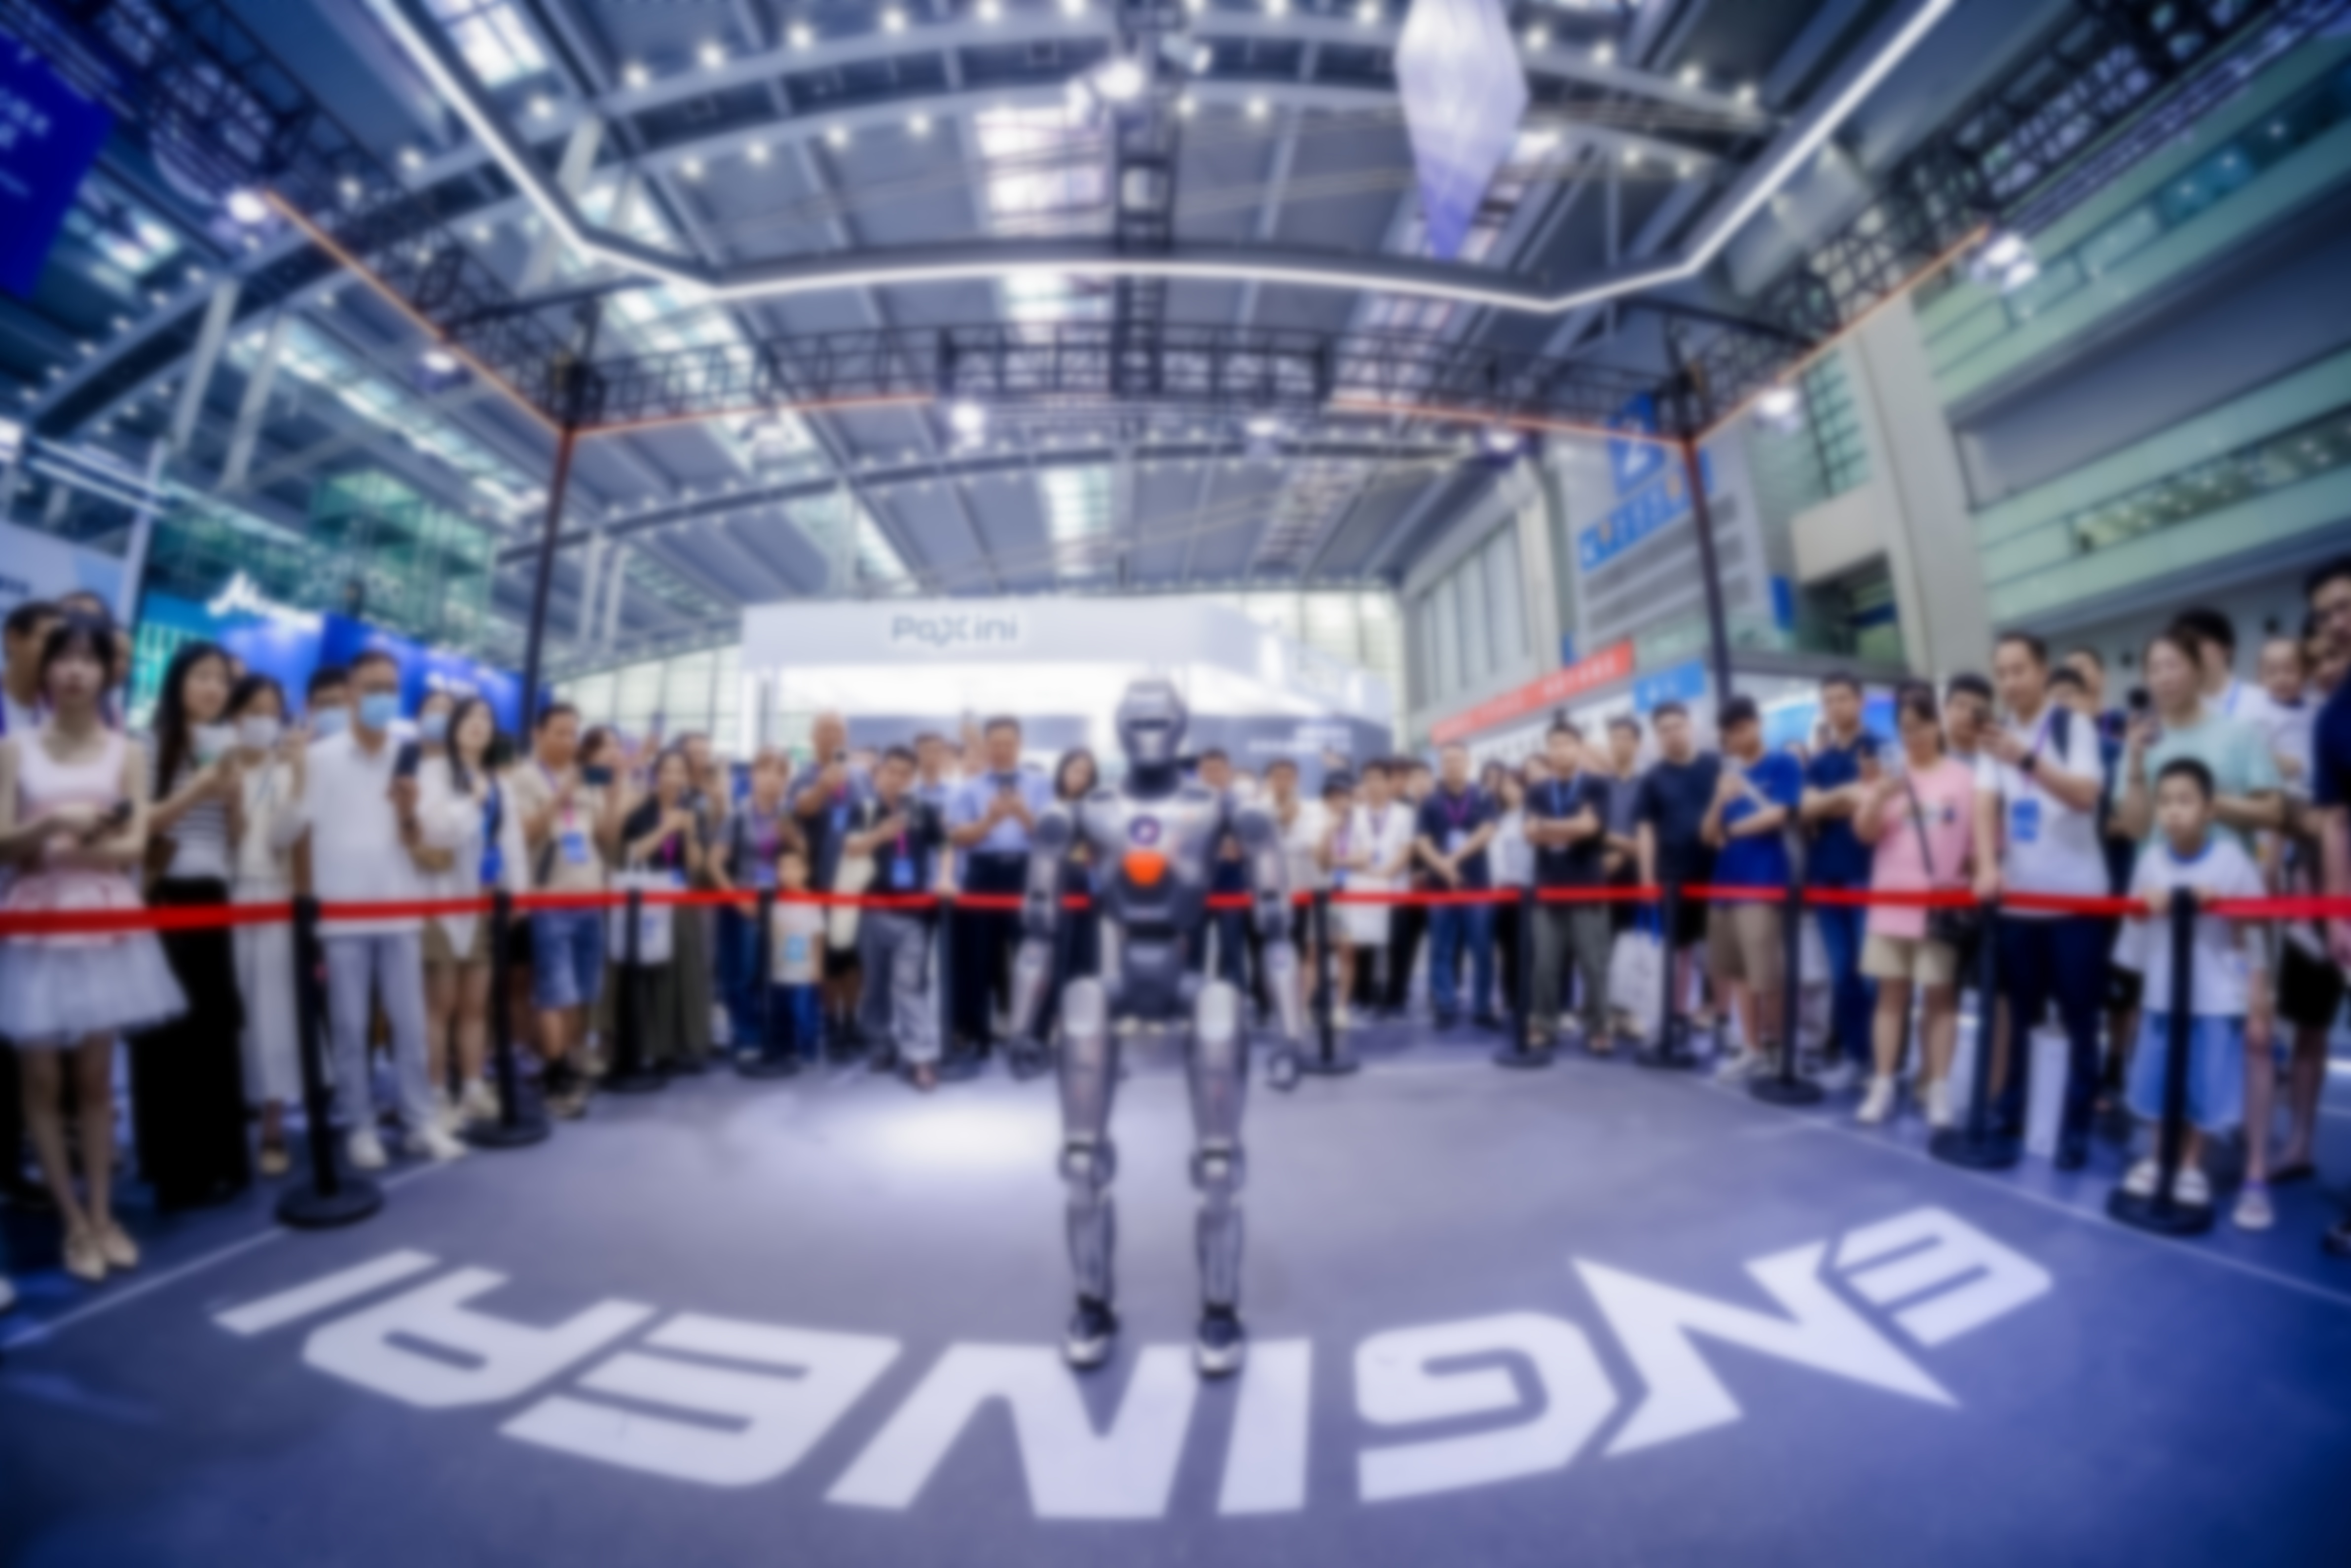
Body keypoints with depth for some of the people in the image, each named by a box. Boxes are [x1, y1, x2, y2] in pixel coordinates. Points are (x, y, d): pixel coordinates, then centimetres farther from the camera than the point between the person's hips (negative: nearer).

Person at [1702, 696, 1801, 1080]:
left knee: (1768, 977, -5)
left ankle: (1777, 1048, 12)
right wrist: (1721, 800, -7)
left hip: (1765, 884, -6)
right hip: (1726, 883, 6)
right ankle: (1752, 1049, 19)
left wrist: (1731, 830, 7)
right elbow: (1709, 834, 11)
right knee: (1735, 973, 9)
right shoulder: (1729, 773, 15)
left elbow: (1777, 817, -8)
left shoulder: (1783, 765, 0)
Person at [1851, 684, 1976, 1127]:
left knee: (1940, 995, 5)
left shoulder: (1965, 778, 1)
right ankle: (1883, 1086, 11)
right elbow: (1863, 832, -1)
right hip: (1891, 901, 2)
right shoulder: (1887, 777, 5)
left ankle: (1937, 1090, 12)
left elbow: (1981, 840, 3)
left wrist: (1975, 879, -8)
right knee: (1892, 992, 6)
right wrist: (1879, 797, -17)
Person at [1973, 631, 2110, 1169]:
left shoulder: (2075, 727, -4)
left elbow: (2086, 797, -18)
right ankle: (2008, 1114, 21)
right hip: (2015, 898, 3)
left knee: (2079, 1020, 4)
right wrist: (1987, 866, -18)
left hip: (2075, 898, -3)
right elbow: (1985, 807, -3)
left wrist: (2027, 760, -35)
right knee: (2015, 1014, 10)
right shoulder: (1998, 736, 6)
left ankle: (2076, 1129, 14)